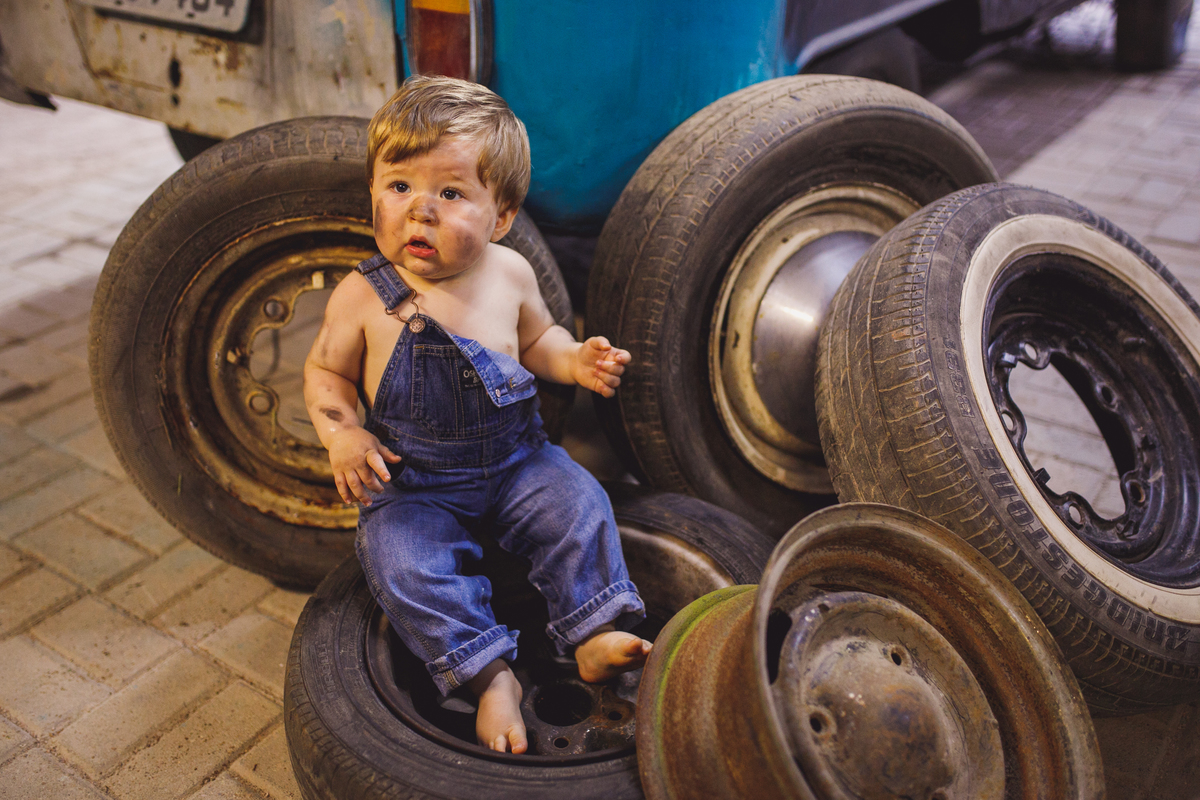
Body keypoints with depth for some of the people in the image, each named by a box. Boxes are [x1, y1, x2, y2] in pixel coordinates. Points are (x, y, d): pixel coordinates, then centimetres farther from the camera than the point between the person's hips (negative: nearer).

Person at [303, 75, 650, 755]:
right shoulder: (363, 297, -13)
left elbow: (537, 340, 13)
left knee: (579, 504, -17)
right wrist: (343, 436, -16)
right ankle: (488, 673, -12)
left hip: (516, 460, 2)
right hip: (414, 482, -2)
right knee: (404, 563, -23)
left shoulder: (510, 274, -5)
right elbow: (326, 370, 2)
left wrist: (576, 360, -9)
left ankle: (596, 634, -5)